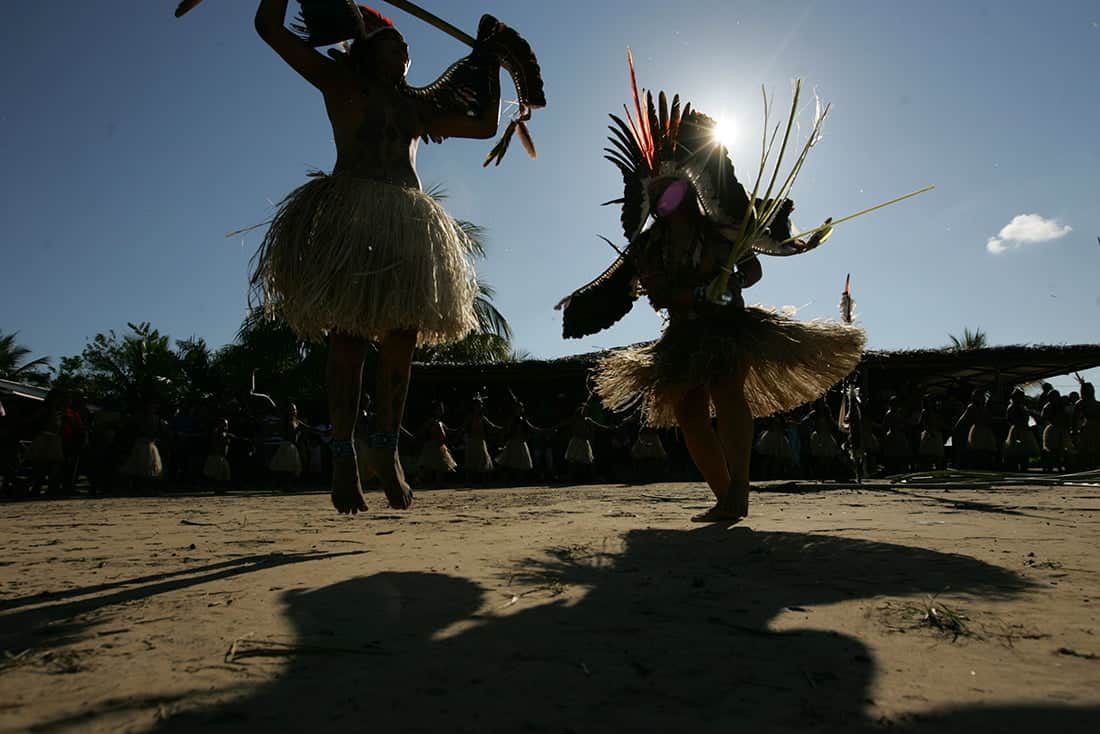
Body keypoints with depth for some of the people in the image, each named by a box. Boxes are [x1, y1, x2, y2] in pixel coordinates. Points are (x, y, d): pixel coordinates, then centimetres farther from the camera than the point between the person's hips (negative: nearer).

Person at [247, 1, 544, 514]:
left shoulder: (418, 106, 27)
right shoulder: (340, 82, 14)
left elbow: (486, 126, 32)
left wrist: (493, 65, 32)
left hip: (409, 224, 5)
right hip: (351, 217, -5)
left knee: (402, 341, -4)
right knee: (348, 340, -10)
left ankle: (385, 449, 4)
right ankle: (343, 457, -5)